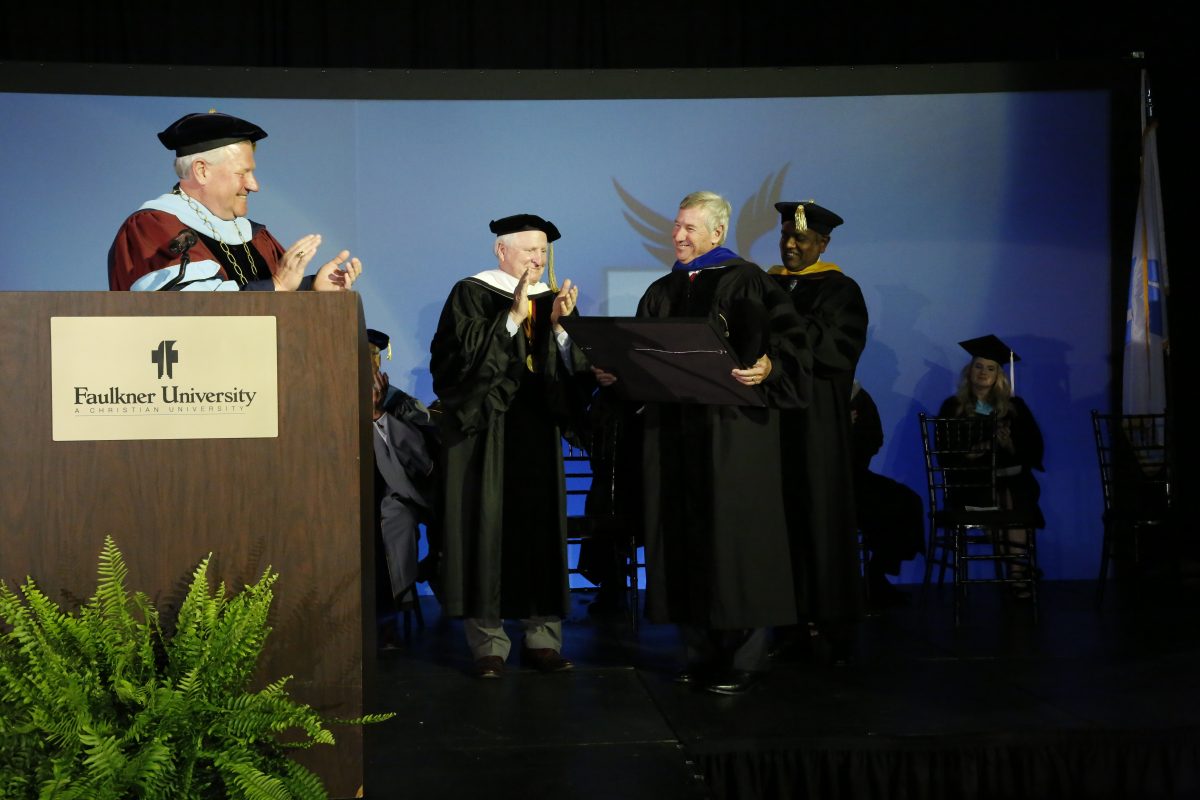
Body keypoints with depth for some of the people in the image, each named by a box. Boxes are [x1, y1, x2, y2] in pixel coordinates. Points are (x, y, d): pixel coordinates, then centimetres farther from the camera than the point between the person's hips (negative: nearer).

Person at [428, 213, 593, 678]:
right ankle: (488, 644, 2)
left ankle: (541, 637, 10)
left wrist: (559, 327, -9)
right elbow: (461, 356, -15)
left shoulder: (550, 300, 13)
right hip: (484, 431, -4)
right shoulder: (471, 294, 0)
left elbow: (572, 373, 6)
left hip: (537, 434, 4)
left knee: (540, 530, 3)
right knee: (487, 530, -4)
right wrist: (513, 318, -18)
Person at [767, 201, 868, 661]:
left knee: (820, 516, -3)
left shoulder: (840, 290, 2)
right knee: (780, 519, 1)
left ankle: (836, 626, 5)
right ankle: (792, 622, 7)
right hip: (770, 417, 4)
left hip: (817, 420, -4)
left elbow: (841, 348, -13)